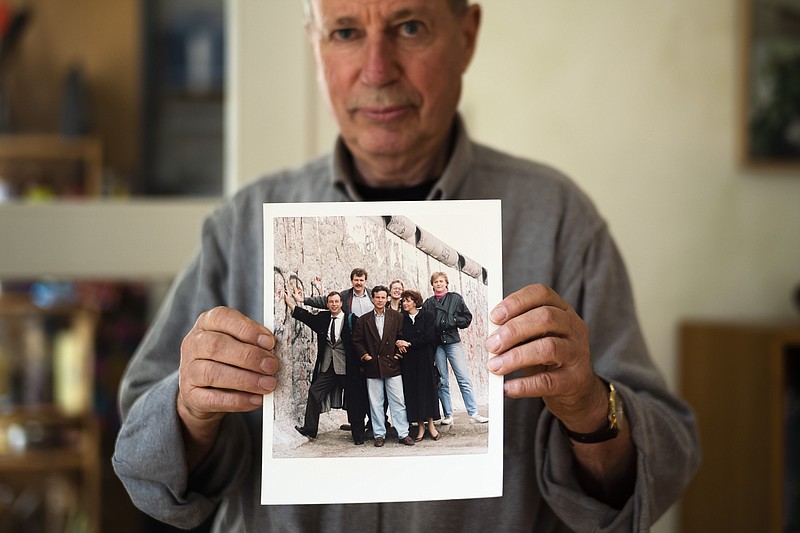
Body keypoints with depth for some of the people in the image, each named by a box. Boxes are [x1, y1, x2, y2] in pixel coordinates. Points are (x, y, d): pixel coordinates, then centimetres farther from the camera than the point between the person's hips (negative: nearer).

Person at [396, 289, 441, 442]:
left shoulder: (428, 316, 1)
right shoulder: (402, 319, 9)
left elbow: (429, 336, -9)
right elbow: (398, 337, 11)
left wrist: (409, 343, -11)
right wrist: (399, 344, -12)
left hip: (425, 359, -2)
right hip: (409, 360, 2)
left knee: (427, 388, -1)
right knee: (412, 390, 0)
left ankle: (430, 424, 6)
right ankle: (420, 427, 4)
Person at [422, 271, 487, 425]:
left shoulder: (456, 298, 7)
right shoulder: (428, 303, 10)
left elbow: (467, 318, 7)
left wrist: (453, 321, -6)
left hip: (453, 342, -1)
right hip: (436, 345, 2)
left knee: (464, 379, -7)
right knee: (442, 381, 3)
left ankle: (473, 413, -7)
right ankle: (448, 415, 8)